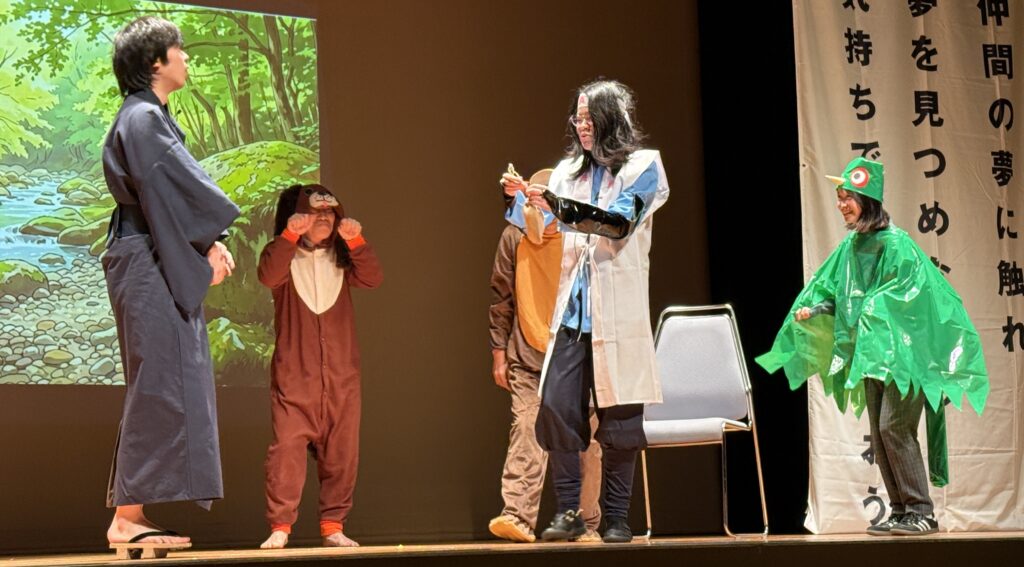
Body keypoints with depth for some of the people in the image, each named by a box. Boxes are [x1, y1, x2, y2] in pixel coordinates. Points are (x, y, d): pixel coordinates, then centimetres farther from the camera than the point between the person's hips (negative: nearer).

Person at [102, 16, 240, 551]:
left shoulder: (151, 118, 20)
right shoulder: (143, 119, -11)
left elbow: (180, 192, 19)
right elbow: (171, 190, -17)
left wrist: (211, 242, 8)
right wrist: (211, 243, -8)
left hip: (163, 270, 10)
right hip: (150, 269, -10)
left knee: (160, 390, 10)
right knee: (159, 387, -10)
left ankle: (132, 514, 12)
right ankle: (127, 516, -9)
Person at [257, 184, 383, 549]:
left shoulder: (341, 258, 14)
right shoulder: (286, 256, 5)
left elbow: (372, 279, -4)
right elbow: (268, 276, -18)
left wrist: (356, 242, -19)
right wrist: (289, 236, -28)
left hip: (341, 375, 3)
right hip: (293, 374, -3)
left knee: (340, 451, 3)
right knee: (287, 446, -11)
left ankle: (333, 525, 9)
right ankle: (280, 526, -8)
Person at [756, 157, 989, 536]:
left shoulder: (895, 242, -13)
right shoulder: (851, 247, 10)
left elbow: (904, 292, -19)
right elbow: (828, 288, 13)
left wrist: (870, 310, -25)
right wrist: (813, 309, -5)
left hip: (902, 350, -8)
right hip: (870, 355, 8)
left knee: (894, 427, -14)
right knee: (879, 436, 7)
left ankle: (921, 512, -10)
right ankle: (899, 511, 13)